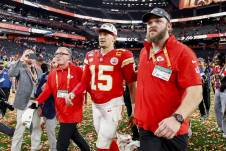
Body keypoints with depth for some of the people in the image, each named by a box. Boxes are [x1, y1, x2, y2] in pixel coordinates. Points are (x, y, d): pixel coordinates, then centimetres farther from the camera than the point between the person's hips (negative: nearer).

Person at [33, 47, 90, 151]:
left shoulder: (77, 71, -8)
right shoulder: (52, 74, 8)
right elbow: (47, 90, 2)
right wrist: (38, 101, -11)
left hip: (73, 112, -6)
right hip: (61, 112, 6)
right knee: (73, 134, 24)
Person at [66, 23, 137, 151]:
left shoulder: (122, 56, -10)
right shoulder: (91, 56, 7)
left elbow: (131, 83, -7)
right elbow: (85, 82, 9)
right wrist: (73, 93, -7)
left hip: (112, 104, -6)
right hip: (95, 105, 6)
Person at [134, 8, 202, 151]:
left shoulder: (182, 52, -14)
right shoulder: (144, 52, 7)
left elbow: (195, 93, -21)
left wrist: (177, 118, -34)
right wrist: (136, 108, 18)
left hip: (170, 131, -5)